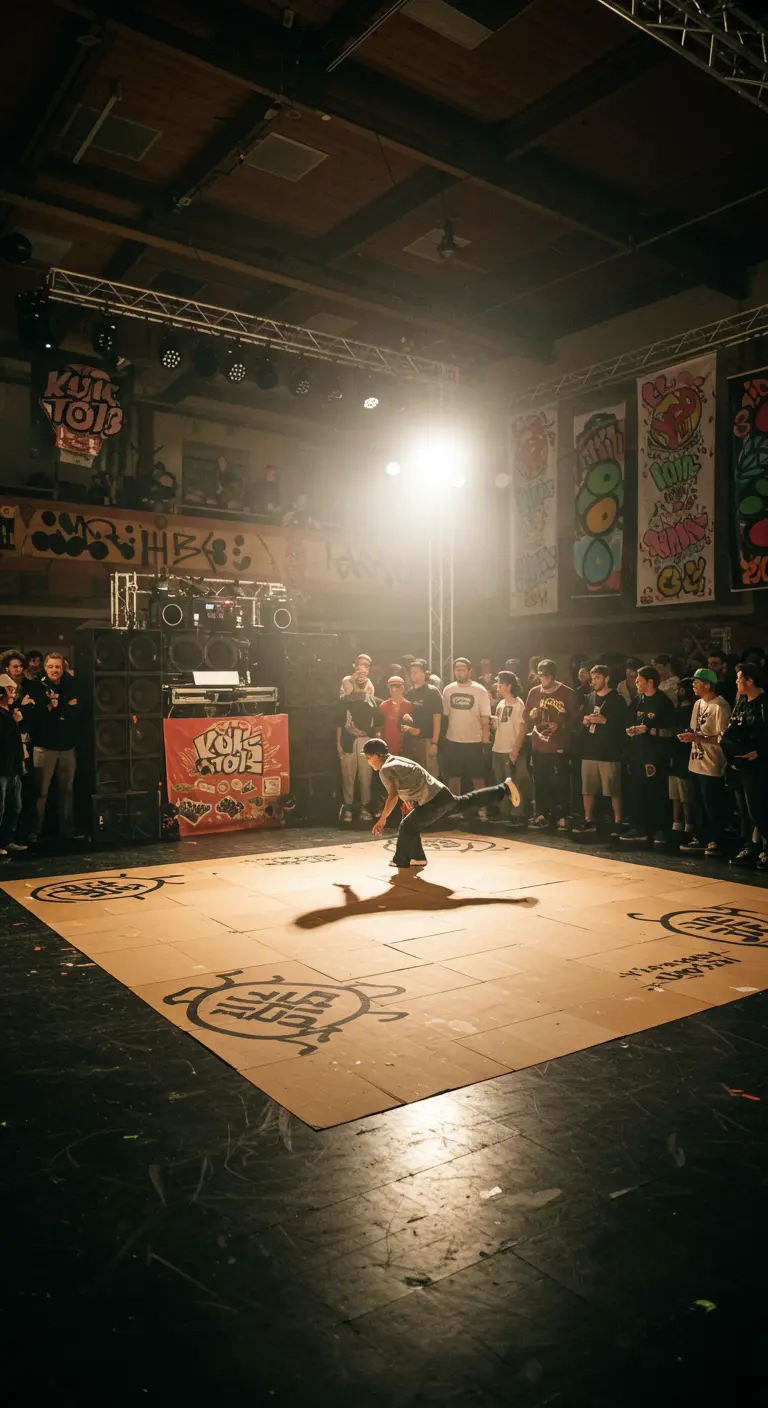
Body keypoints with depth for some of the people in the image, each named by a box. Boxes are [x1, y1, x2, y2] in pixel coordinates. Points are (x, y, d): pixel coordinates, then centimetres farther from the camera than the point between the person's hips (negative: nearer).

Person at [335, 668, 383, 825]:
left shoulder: (373, 701, 17)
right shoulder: (345, 700, 11)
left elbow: (379, 723, 16)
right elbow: (339, 722, 6)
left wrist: (375, 735, 2)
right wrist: (338, 742, -1)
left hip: (367, 742, 1)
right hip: (348, 742, -1)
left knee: (366, 776, -2)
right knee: (348, 775, -4)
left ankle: (365, 808, 5)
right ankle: (347, 808, -1)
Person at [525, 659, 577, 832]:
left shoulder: (566, 692, -3)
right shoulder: (534, 692, 7)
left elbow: (574, 717, 1)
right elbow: (526, 717, 13)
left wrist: (561, 726, -14)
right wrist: (531, 715, -9)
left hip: (559, 746, -3)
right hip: (539, 745, 3)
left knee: (561, 783, -1)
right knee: (540, 783, 8)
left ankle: (562, 817, 5)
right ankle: (542, 815, 18)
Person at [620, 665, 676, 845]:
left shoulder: (663, 702, -7)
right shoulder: (638, 700, 14)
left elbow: (670, 731, -10)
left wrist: (648, 730, -16)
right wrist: (631, 730, 2)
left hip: (656, 755, -7)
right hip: (638, 752, 7)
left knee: (656, 793, -3)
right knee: (637, 792, 7)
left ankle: (657, 830, 5)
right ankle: (639, 828, 14)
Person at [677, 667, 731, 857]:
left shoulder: (720, 706, -16)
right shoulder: (698, 703, 11)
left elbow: (723, 738, -20)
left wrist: (696, 737, -23)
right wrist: (688, 735, -1)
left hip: (712, 766, -9)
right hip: (696, 763, 9)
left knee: (713, 806, 1)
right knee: (699, 805, 17)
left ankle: (717, 842, 12)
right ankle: (701, 838, 28)